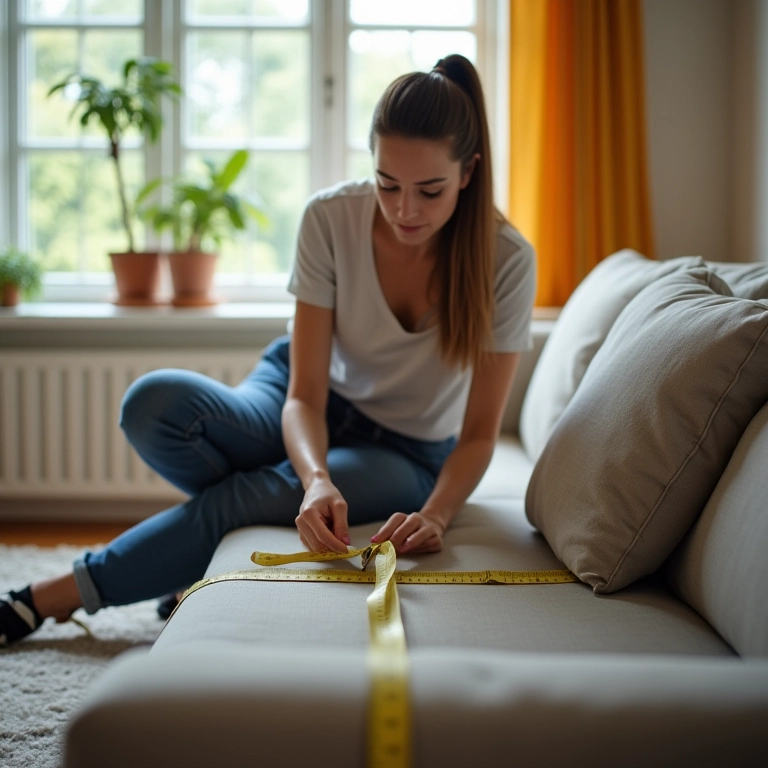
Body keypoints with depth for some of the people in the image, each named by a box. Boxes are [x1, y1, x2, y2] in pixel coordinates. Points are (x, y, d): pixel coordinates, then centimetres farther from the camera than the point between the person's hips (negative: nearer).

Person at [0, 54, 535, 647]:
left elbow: (479, 433, -17)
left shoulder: (506, 260, -21)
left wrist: (436, 514, -37)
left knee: (238, 501, -31)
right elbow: (304, 395, -20)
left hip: (405, 455, -1)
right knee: (154, 404, -29)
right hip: (313, 410, 2)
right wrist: (316, 480, -41)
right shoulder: (331, 219, -19)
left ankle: (53, 598, -10)